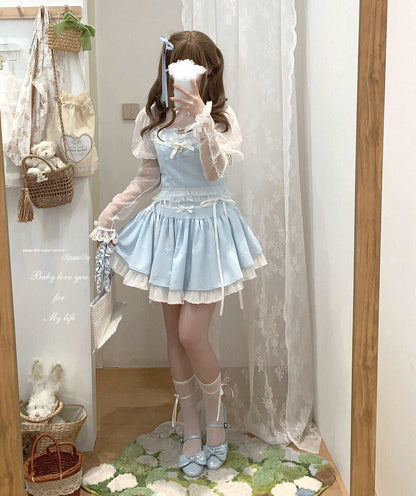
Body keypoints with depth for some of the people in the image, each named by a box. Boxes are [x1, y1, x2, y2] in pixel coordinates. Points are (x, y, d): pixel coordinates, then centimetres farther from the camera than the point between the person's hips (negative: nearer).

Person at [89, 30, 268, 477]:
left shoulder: (221, 115, -6)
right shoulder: (151, 117, 4)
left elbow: (216, 170, -21)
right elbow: (147, 178, 12)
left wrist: (199, 119, -31)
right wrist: (111, 211, 5)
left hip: (209, 227, -4)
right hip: (166, 226, 4)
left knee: (191, 335, -8)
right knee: (174, 336, 9)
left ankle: (215, 418, 20)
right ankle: (191, 430, 26)